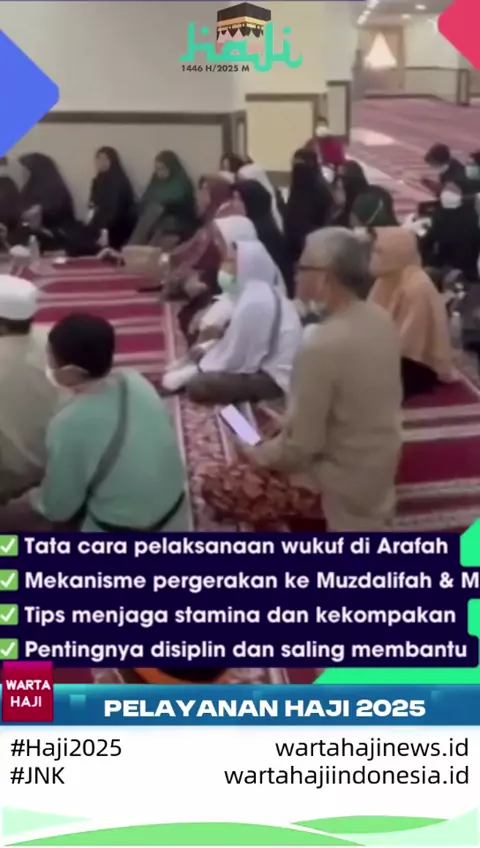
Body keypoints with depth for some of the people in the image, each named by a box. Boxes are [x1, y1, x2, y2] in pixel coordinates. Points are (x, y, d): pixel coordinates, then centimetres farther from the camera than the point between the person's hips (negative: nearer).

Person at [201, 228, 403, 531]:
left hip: (341, 484, -8)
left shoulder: (321, 345, -30)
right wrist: (289, 423, 11)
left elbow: (301, 446, -24)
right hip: (378, 469, 8)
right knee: (273, 445, 28)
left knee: (215, 485, 1)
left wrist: (256, 454, -4)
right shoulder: (381, 320, -5)